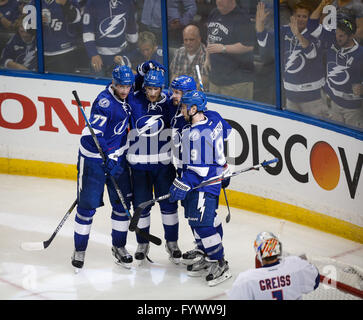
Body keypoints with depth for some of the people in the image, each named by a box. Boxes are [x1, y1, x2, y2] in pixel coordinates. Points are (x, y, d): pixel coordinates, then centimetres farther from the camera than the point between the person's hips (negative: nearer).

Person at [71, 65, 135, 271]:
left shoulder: (128, 96, -1)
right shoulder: (105, 101, -23)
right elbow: (93, 133, -27)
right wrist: (108, 158, -31)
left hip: (117, 155, 7)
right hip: (94, 158, -7)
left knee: (122, 202, 8)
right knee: (87, 205, 1)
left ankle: (119, 247, 23)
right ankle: (79, 250, 14)